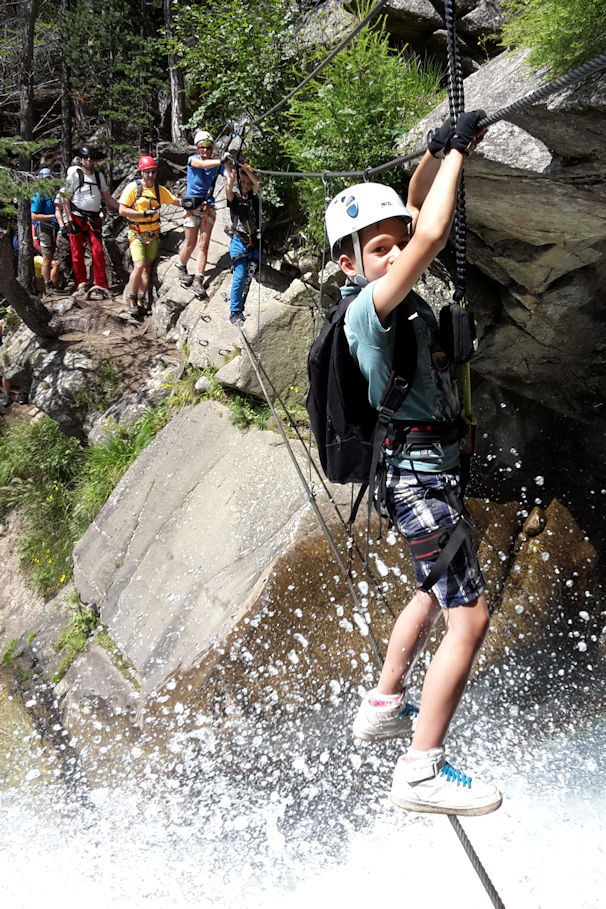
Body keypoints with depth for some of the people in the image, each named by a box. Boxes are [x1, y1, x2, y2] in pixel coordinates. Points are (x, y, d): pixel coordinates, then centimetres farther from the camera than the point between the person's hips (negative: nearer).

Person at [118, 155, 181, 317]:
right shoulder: (133, 187, -7)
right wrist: (144, 214, -19)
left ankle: (140, 301, 11)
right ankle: (132, 300, -3)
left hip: (153, 235, 4)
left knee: (147, 268, 4)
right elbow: (122, 210, -12)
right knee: (139, 266, -17)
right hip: (137, 233, -4)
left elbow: (175, 201, 8)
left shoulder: (160, 190, 6)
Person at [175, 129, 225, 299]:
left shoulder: (217, 162, 3)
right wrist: (221, 161, -44)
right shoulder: (193, 159, -5)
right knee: (190, 244, 4)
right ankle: (182, 267, 33)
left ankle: (198, 281, -2)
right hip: (192, 205, -2)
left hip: (208, 207, 2)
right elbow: (203, 164, -29)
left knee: (203, 245, -4)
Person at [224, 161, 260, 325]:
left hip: (254, 242, 3)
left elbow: (257, 183, -11)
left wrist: (245, 168, -14)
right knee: (240, 277, -9)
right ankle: (235, 312, -2)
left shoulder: (252, 196, 7)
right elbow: (228, 189, -20)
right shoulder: (233, 197, 2)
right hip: (239, 242, -3)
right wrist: (232, 173, -26)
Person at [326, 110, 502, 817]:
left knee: (437, 590, 27)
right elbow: (432, 236, -31)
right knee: (470, 615, -11)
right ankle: (421, 772, -8)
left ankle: (383, 706, 39)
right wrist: (456, 150, -17)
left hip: (431, 466, 10)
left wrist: (439, 150, 5)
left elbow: (418, 216, 19)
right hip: (420, 473, -10)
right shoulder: (368, 302, -19)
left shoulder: (390, 291, 7)